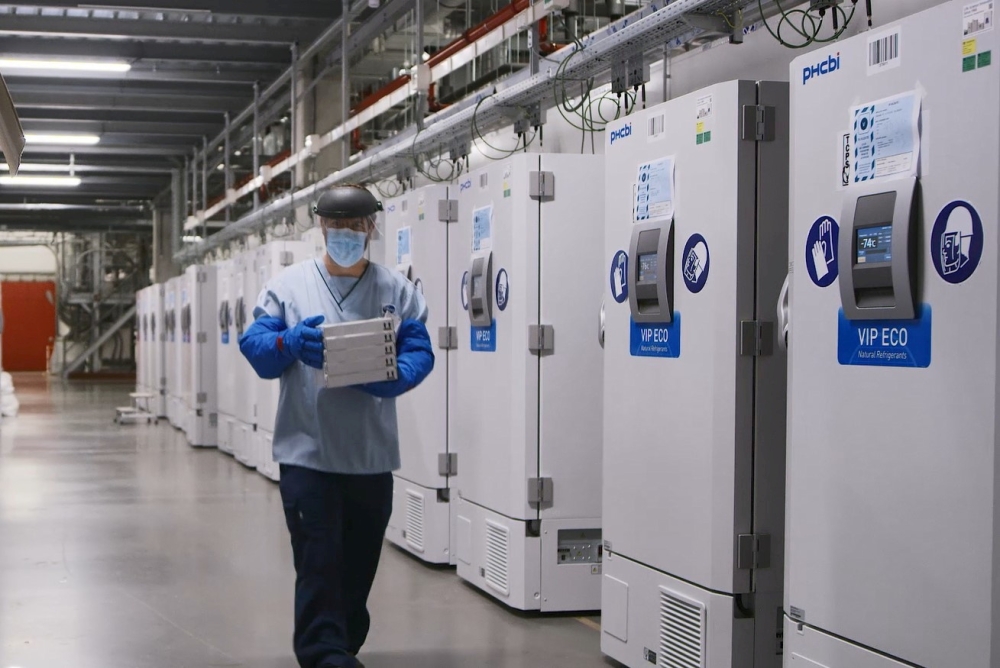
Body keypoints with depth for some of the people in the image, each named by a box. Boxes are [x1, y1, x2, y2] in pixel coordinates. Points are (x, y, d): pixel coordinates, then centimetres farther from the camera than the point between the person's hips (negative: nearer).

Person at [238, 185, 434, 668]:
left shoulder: (397, 290, 6)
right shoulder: (289, 285, 4)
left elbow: (420, 353, -2)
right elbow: (254, 346, -1)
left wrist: (388, 379, -23)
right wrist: (291, 342, -23)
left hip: (373, 453, 2)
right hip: (307, 449, -2)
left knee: (360, 560, 14)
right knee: (318, 560, -7)